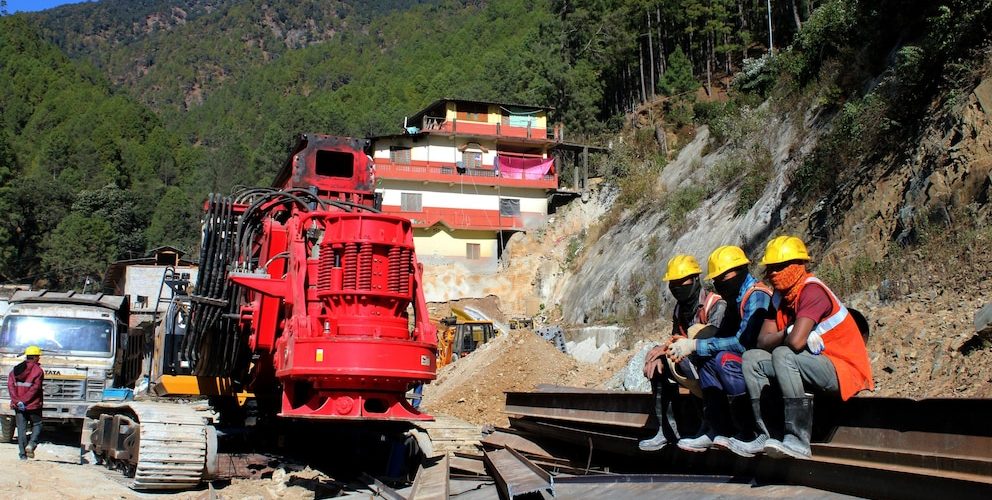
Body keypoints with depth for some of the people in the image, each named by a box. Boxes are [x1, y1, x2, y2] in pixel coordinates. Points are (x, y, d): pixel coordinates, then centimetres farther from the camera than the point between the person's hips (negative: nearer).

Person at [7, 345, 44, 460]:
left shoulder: (16, 369, 8)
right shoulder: (38, 371, -7)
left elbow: (11, 385, -3)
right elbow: (34, 389, -16)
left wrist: (17, 401, -10)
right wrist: (24, 401, -13)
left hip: (19, 406, 4)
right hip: (33, 405, -4)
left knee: (21, 428, 8)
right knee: (37, 425, 13)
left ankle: (23, 454, 7)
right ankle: (31, 444, -8)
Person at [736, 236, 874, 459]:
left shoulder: (812, 291, -18)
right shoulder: (780, 296, 9)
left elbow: (796, 341, -30)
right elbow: (762, 341, 2)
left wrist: (780, 337, -7)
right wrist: (787, 334, -16)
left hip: (845, 370, -9)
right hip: (817, 365, 9)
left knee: (783, 355, -31)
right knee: (752, 358, 1)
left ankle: (797, 441, -34)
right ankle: (764, 436, -6)